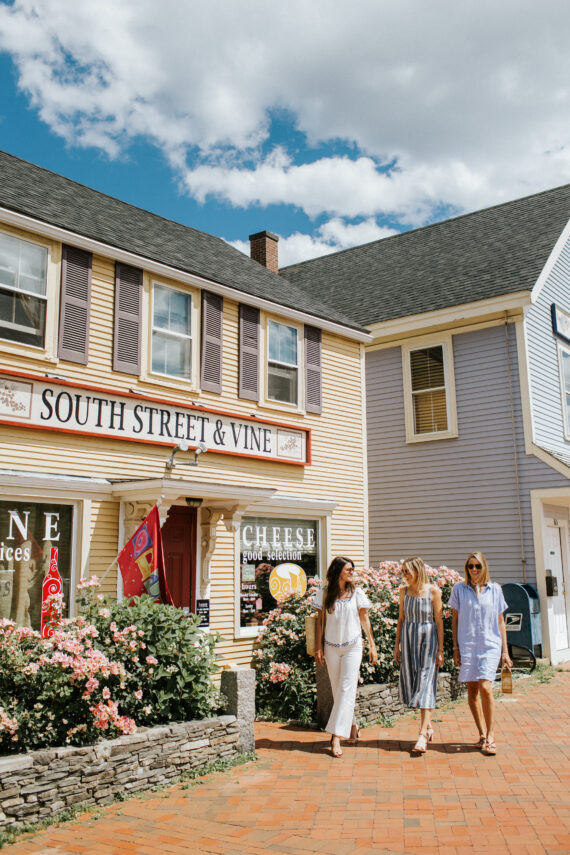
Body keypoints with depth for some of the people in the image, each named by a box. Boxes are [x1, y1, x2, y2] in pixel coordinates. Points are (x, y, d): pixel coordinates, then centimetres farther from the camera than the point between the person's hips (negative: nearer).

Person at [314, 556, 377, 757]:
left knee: (347, 690, -9)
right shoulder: (325, 593, 0)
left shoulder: (357, 593, 0)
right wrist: (318, 647, 2)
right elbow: (320, 621, 5)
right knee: (337, 691, 8)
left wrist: (372, 646, 5)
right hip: (331, 647, 2)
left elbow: (364, 619, 6)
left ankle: (336, 737, -10)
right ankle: (352, 725, 28)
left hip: (352, 646, -1)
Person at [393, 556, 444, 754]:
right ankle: (428, 725, 27)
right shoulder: (404, 590, 4)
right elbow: (401, 618, 11)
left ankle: (422, 736, -9)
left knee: (425, 683, -8)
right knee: (411, 683, 8)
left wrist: (440, 650, -6)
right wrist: (397, 645, 10)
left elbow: (439, 621, -5)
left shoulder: (433, 591, -9)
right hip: (408, 638, 5)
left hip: (428, 638, -5)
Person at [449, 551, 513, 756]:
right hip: (467, 645, 1)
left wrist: (505, 651, 8)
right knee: (472, 690, 4)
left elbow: (500, 621, 10)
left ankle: (490, 736, -2)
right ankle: (482, 734, 18)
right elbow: (455, 620, 8)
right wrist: (455, 648, 3)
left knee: (485, 687, -14)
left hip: (490, 645, -1)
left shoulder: (495, 589, 5)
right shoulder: (459, 589, 4)